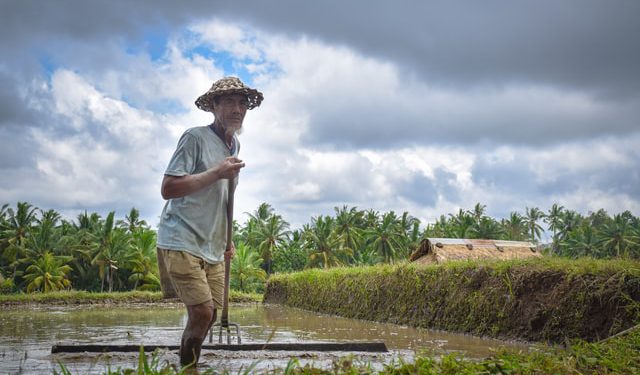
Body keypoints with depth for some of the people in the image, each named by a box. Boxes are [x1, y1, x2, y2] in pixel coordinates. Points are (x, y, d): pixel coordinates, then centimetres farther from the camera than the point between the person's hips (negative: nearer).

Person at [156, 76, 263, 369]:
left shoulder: (235, 146, 15)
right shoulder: (195, 138, -10)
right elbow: (168, 189, -17)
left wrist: (226, 239, 22)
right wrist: (216, 173, -20)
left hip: (212, 249, 8)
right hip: (182, 243, -8)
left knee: (209, 315, 6)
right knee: (201, 314, -15)